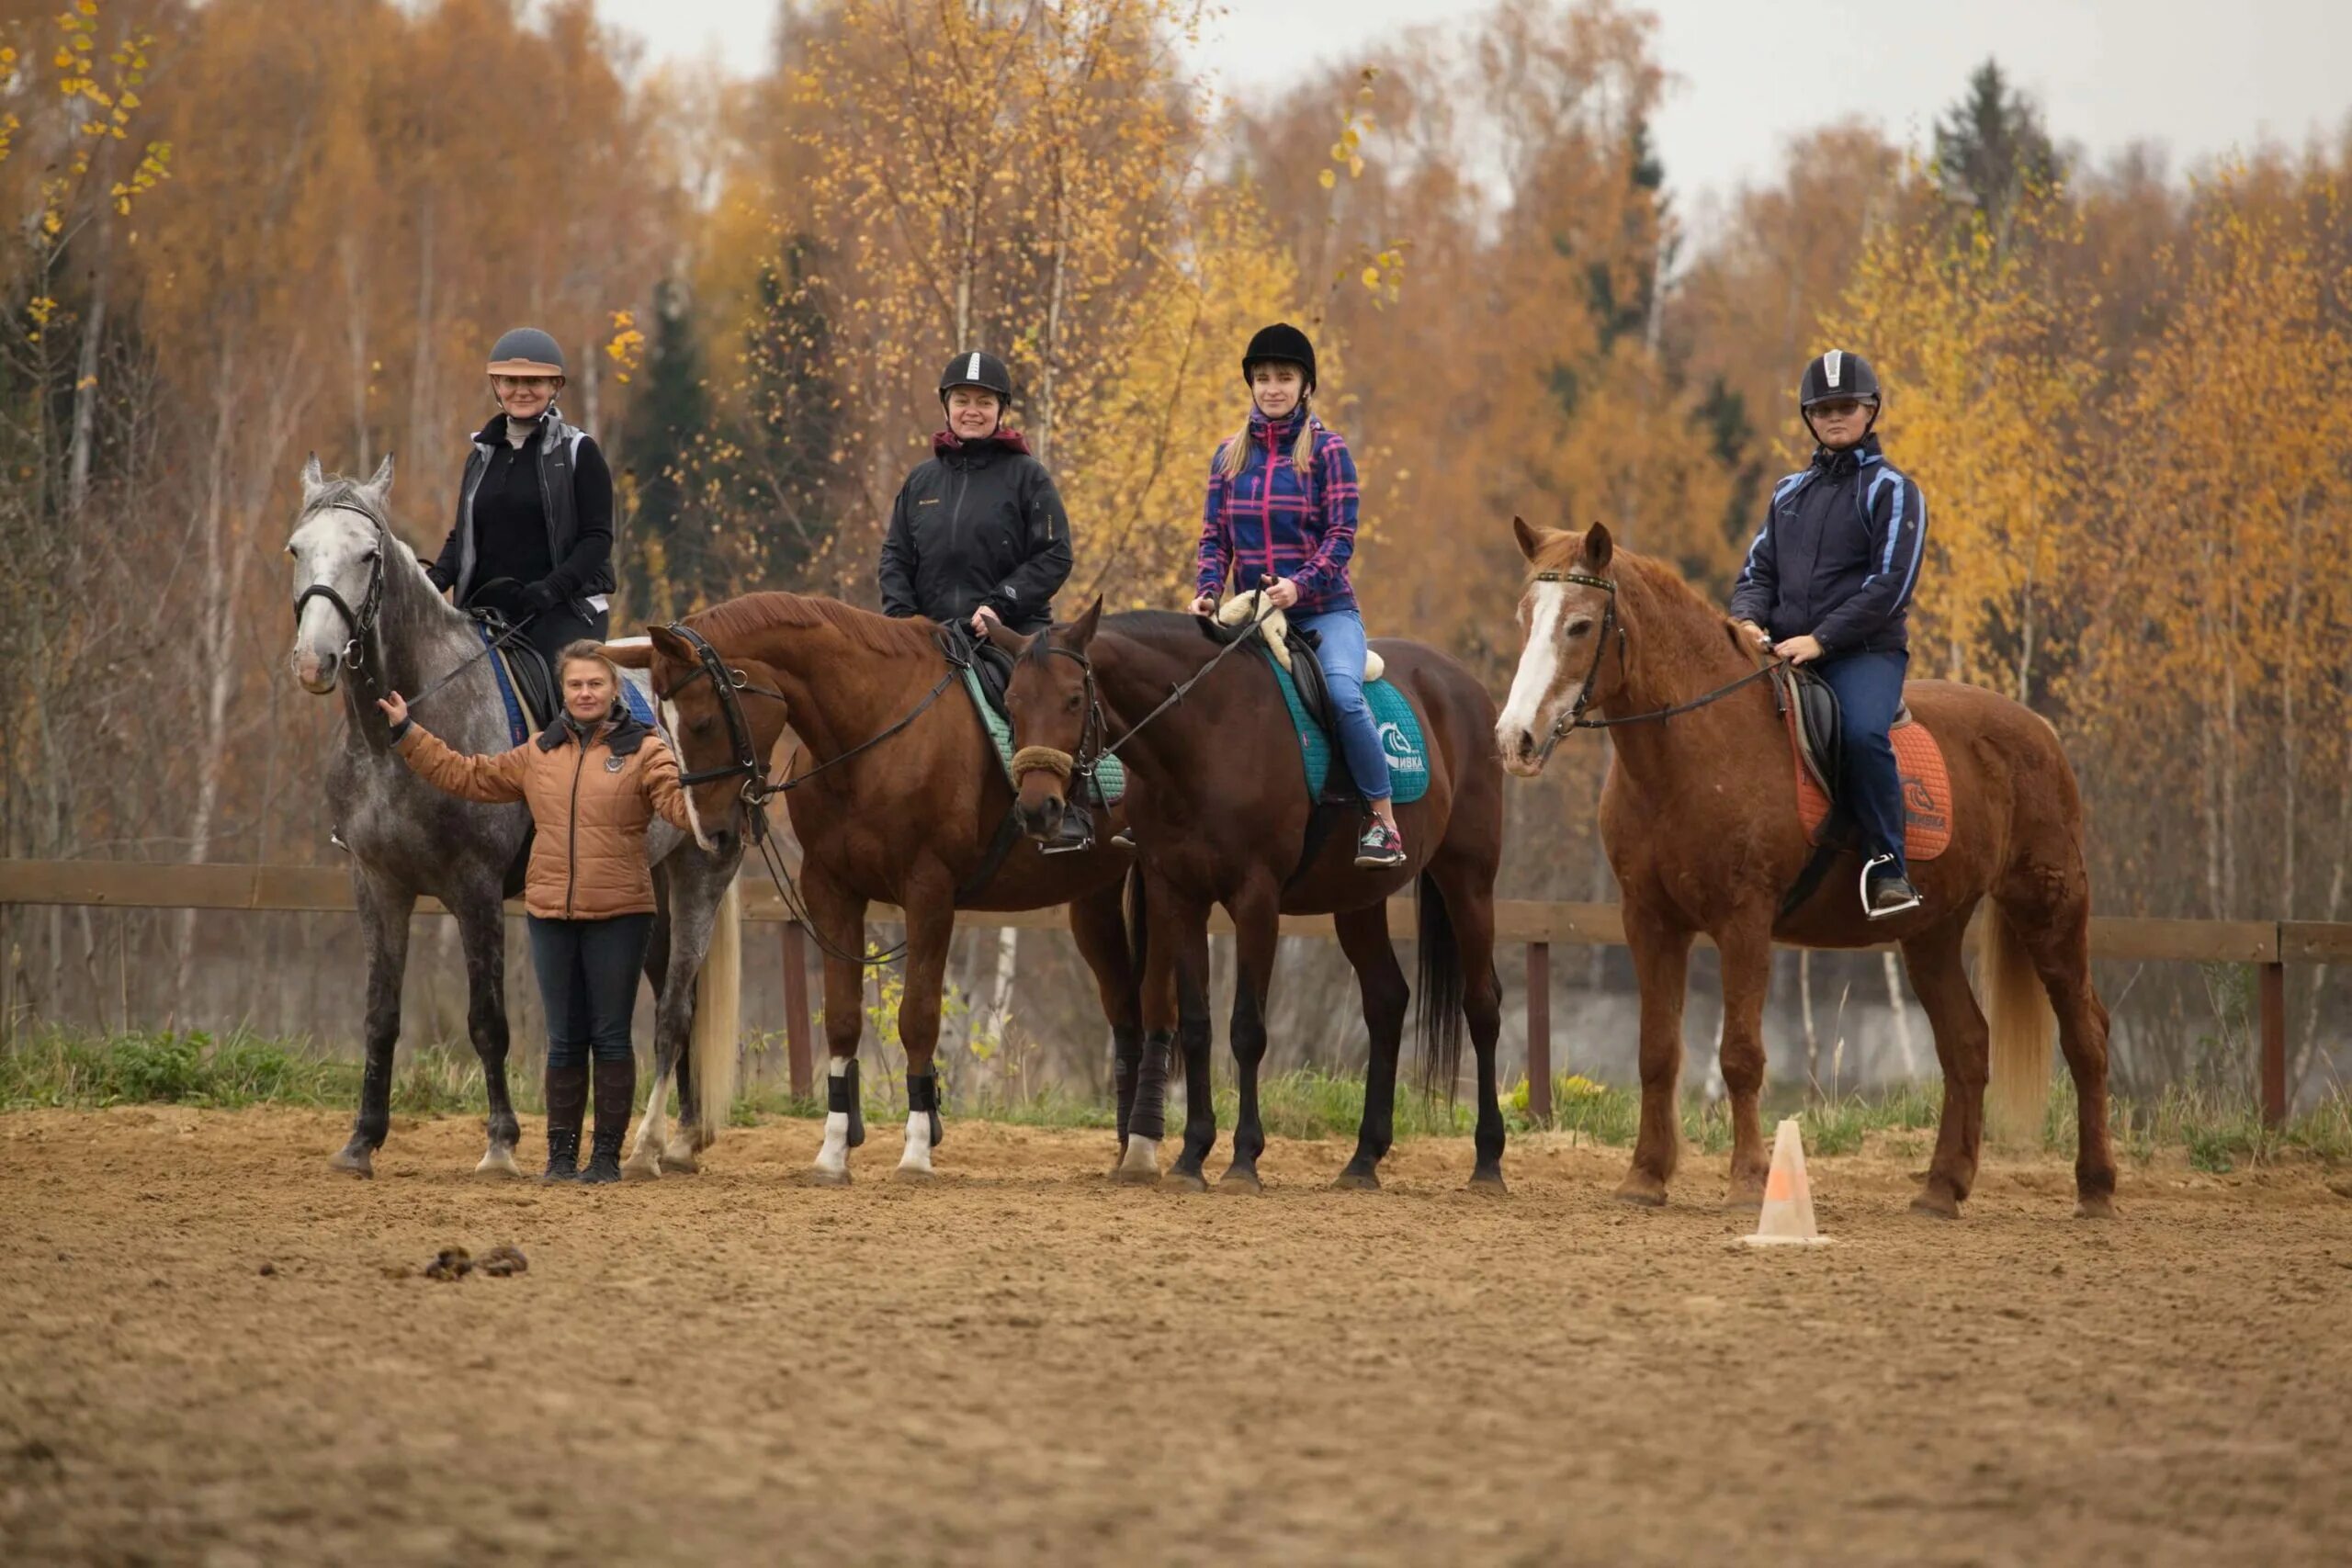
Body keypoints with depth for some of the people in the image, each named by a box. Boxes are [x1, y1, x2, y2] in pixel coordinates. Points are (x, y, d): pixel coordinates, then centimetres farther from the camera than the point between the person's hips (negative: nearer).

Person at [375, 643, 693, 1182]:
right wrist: (407, 734, 16)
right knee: (565, 1038, 9)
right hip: (551, 914, 4)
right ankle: (561, 1152, 15)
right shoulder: (539, 754, 11)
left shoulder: (643, 751, -3)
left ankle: (608, 1154, 9)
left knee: (610, 1036, 2)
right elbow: (466, 775, 18)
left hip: (618, 915, -4)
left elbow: (680, 803, -16)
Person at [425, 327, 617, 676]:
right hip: (487, 608, 5)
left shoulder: (578, 451, 1)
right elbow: (462, 536, 19)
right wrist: (438, 577, -2)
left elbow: (598, 537, -6)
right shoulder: (482, 455, 16)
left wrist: (553, 587, -21)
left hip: (564, 611, -5)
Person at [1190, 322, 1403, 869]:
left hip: (1325, 610, -5)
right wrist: (1208, 591, -8)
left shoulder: (1326, 450, -2)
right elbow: (1215, 535, 10)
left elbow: (1341, 535, -9)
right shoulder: (1230, 455, 11)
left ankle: (1384, 822, -21)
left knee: (1344, 693, -29)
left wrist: (1299, 585, -24)